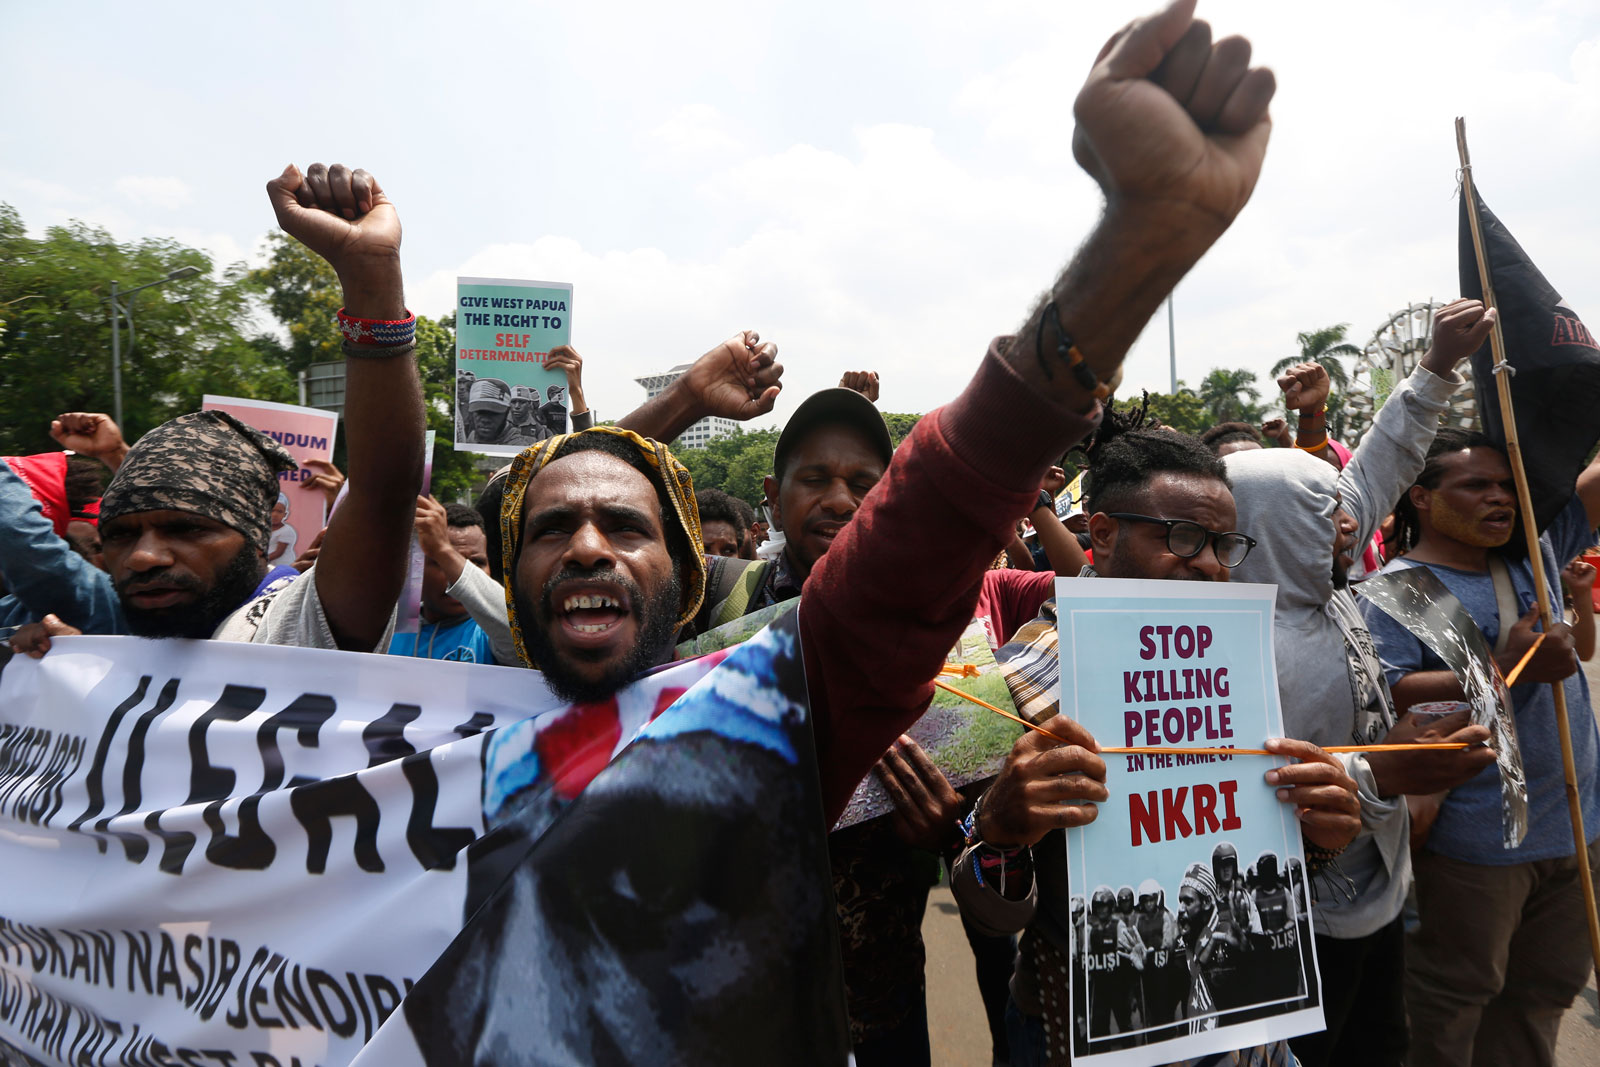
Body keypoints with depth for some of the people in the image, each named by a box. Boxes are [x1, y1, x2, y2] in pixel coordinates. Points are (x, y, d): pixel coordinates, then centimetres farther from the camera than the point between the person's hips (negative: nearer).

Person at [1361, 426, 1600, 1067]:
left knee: (1544, 992, 21)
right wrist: (1511, 667, -26)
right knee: (1455, 999, 9)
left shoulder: (1534, 550, 7)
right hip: (1474, 840, -7)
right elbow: (1391, 699, -24)